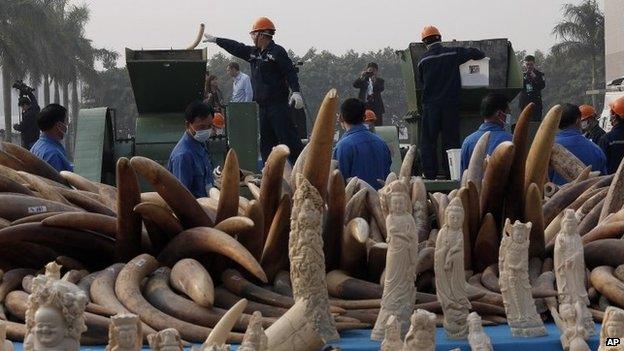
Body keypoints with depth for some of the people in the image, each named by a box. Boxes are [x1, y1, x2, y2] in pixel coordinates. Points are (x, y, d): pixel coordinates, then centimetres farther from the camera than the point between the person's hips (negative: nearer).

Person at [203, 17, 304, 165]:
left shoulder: (277, 52, -8)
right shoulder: (253, 52, 16)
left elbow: (290, 73, -15)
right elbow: (236, 47, 28)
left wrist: (296, 92, -27)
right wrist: (215, 40, 34)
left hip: (278, 104, -9)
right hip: (262, 106, 9)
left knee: (289, 139, -13)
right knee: (266, 143, 9)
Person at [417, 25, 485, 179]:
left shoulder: (423, 60, 0)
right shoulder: (453, 54, -1)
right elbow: (475, 53, -2)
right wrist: (481, 55, 20)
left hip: (430, 104, 0)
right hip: (451, 103, 1)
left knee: (428, 139, 5)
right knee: (451, 139, 6)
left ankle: (430, 173, 1)